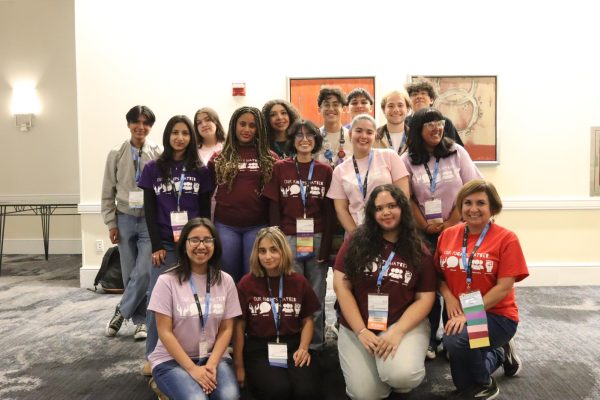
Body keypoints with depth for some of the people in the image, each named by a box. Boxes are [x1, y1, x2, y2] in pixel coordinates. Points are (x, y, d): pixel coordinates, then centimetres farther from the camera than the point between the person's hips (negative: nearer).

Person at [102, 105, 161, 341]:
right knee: (130, 274, 9)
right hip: (125, 219, 2)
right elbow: (108, 192, 5)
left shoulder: (159, 154, -4)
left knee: (144, 272, -8)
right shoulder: (116, 154, 2)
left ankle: (121, 312, 13)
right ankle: (140, 320, 23)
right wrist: (111, 223, 1)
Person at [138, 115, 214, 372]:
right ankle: (153, 356, 13)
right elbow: (149, 210, 3)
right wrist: (156, 245, -4)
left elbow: (205, 210, 7)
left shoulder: (200, 171, 6)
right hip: (165, 245, 0)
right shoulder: (153, 169, 6)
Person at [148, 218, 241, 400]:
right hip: (172, 360, -2)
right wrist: (192, 369, -15)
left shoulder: (225, 281, 2)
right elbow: (165, 332, -8)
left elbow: (226, 329, 3)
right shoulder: (167, 281, -7)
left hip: (214, 356, 2)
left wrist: (211, 365, -12)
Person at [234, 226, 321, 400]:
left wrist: (303, 348, -3)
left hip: (293, 346, 2)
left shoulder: (299, 282, 6)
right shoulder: (247, 283, -2)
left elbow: (307, 320, 13)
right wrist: (239, 365, 3)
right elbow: (239, 326, 3)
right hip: (258, 350, -2)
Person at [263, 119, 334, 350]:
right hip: (288, 240, 0)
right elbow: (274, 209, 2)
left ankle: (316, 344, 20)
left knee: (316, 295, 7)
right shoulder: (280, 168, 6)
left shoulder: (325, 171, 7)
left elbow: (329, 212, 4)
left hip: (318, 239, 1)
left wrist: (325, 245, -4)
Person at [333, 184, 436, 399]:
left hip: (404, 324, 0)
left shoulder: (419, 251, 1)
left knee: (400, 375, -29)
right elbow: (341, 286, -5)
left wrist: (397, 332, -17)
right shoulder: (356, 242, -1)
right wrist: (361, 331, -12)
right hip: (356, 327, 1)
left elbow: (425, 298, -2)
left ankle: (403, 356, 7)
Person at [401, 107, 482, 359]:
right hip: (424, 233, 0)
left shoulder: (456, 152, 2)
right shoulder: (408, 160, 2)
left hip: (456, 230, 0)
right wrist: (425, 226, -9)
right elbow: (408, 199, 0)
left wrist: (451, 223, -8)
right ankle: (429, 340, 13)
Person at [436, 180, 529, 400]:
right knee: (462, 382, 9)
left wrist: (469, 313, -22)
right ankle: (499, 353, 37)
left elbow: (504, 287, -16)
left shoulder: (506, 238, -12)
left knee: (456, 339, -35)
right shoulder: (447, 235, 1)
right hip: (459, 316, 5)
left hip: (497, 315, -5)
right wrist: (448, 297, -13)